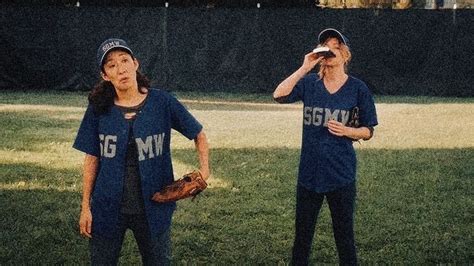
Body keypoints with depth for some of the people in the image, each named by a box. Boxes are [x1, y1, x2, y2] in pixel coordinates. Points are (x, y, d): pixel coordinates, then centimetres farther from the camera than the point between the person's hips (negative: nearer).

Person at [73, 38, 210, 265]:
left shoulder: (162, 103, -8)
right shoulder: (99, 108, -5)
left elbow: (198, 134, 5)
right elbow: (92, 159, 1)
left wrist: (204, 170, -8)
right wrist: (85, 207, 2)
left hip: (153, 209, 0)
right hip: (107, 209, 1)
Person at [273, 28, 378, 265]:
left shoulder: (357, 89, -2)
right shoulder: (309, 83, 2)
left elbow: (368, 132, 2)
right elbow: (279, 96, -15)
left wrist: (346, 131, -18)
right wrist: (304, 68, -18)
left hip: (341, 175, -2)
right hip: (309, 173, 2)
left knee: (344, 237, 8)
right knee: (302, 236, 13)